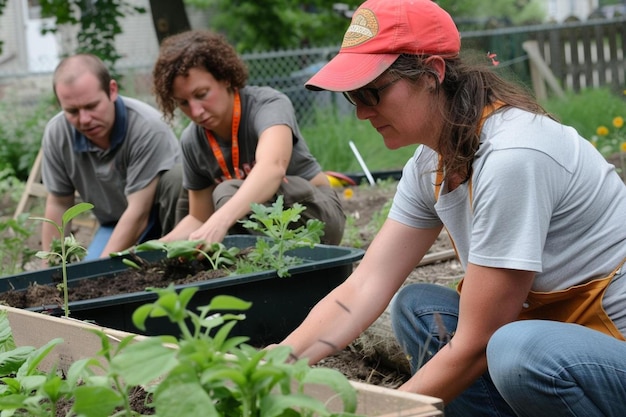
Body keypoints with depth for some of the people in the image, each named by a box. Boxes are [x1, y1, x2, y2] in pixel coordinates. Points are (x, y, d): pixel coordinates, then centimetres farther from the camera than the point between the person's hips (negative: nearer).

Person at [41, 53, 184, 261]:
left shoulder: (148, 127, -31)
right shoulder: (55, 134, -14)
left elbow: (138, 214, -31)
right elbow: (58, 204, -2)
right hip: (116, 224, 4)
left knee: (176, 176, -34)